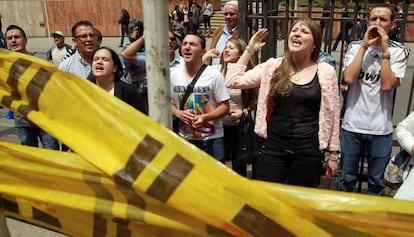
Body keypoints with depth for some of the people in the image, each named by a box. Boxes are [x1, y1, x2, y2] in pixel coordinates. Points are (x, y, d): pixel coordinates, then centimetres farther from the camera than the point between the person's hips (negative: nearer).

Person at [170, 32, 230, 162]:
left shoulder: (214, 75, -12)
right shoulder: (174, 74, 0)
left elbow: (224, 106, -8)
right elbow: (169, 103, 9)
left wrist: (205, 117, -24)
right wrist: (179, 114, -12)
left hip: (212, 139, -3)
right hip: (185, 139, 3)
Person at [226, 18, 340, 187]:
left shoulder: (326, 72, -2)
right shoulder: (273, 66, 1)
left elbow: (331, 115, 3)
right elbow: (233, 81, -2)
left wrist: (333, 154, 5)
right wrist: (250, 50, -1)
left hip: (308, 151, -1)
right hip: (273, 147, 1)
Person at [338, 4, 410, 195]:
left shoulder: (399, 51, 0)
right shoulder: (355, 46, 2)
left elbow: (387, 85, -14)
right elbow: (349, 78, -14)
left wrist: (384, 50, -12)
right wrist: (365, 46, -12)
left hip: (381, 129, 0)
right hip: (352, 126, 1)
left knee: (376, 182, 13)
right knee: (347, 179, 13)